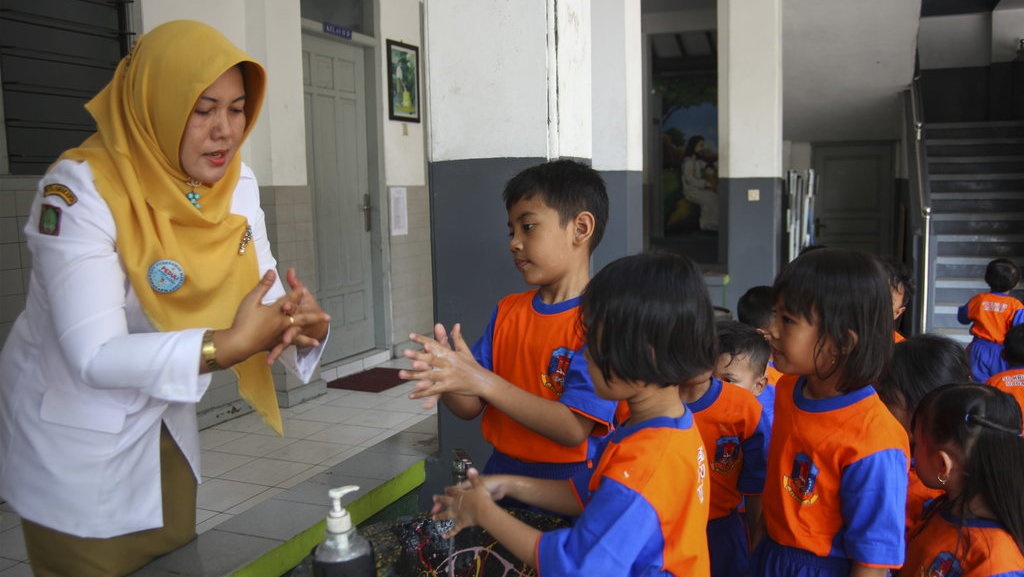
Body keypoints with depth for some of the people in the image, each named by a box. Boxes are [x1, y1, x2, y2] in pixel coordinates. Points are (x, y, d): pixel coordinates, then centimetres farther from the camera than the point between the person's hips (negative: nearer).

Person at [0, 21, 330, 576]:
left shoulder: (237, 184, -6)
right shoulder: (80, 188, -25)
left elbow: (266, 295, -9)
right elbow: (96, 356, -31)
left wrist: (304, 324, -31)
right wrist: (230, 344, -40)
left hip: (165, 425, 6)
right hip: (74, 441, -5)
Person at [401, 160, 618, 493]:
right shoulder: (507, 311, 9)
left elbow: (574, 430, -18)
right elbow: (471, 408, 8)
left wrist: (483, 381, -23)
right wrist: (445, 378, -14)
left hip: (567, 481, -4)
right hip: (500, 471, 4)